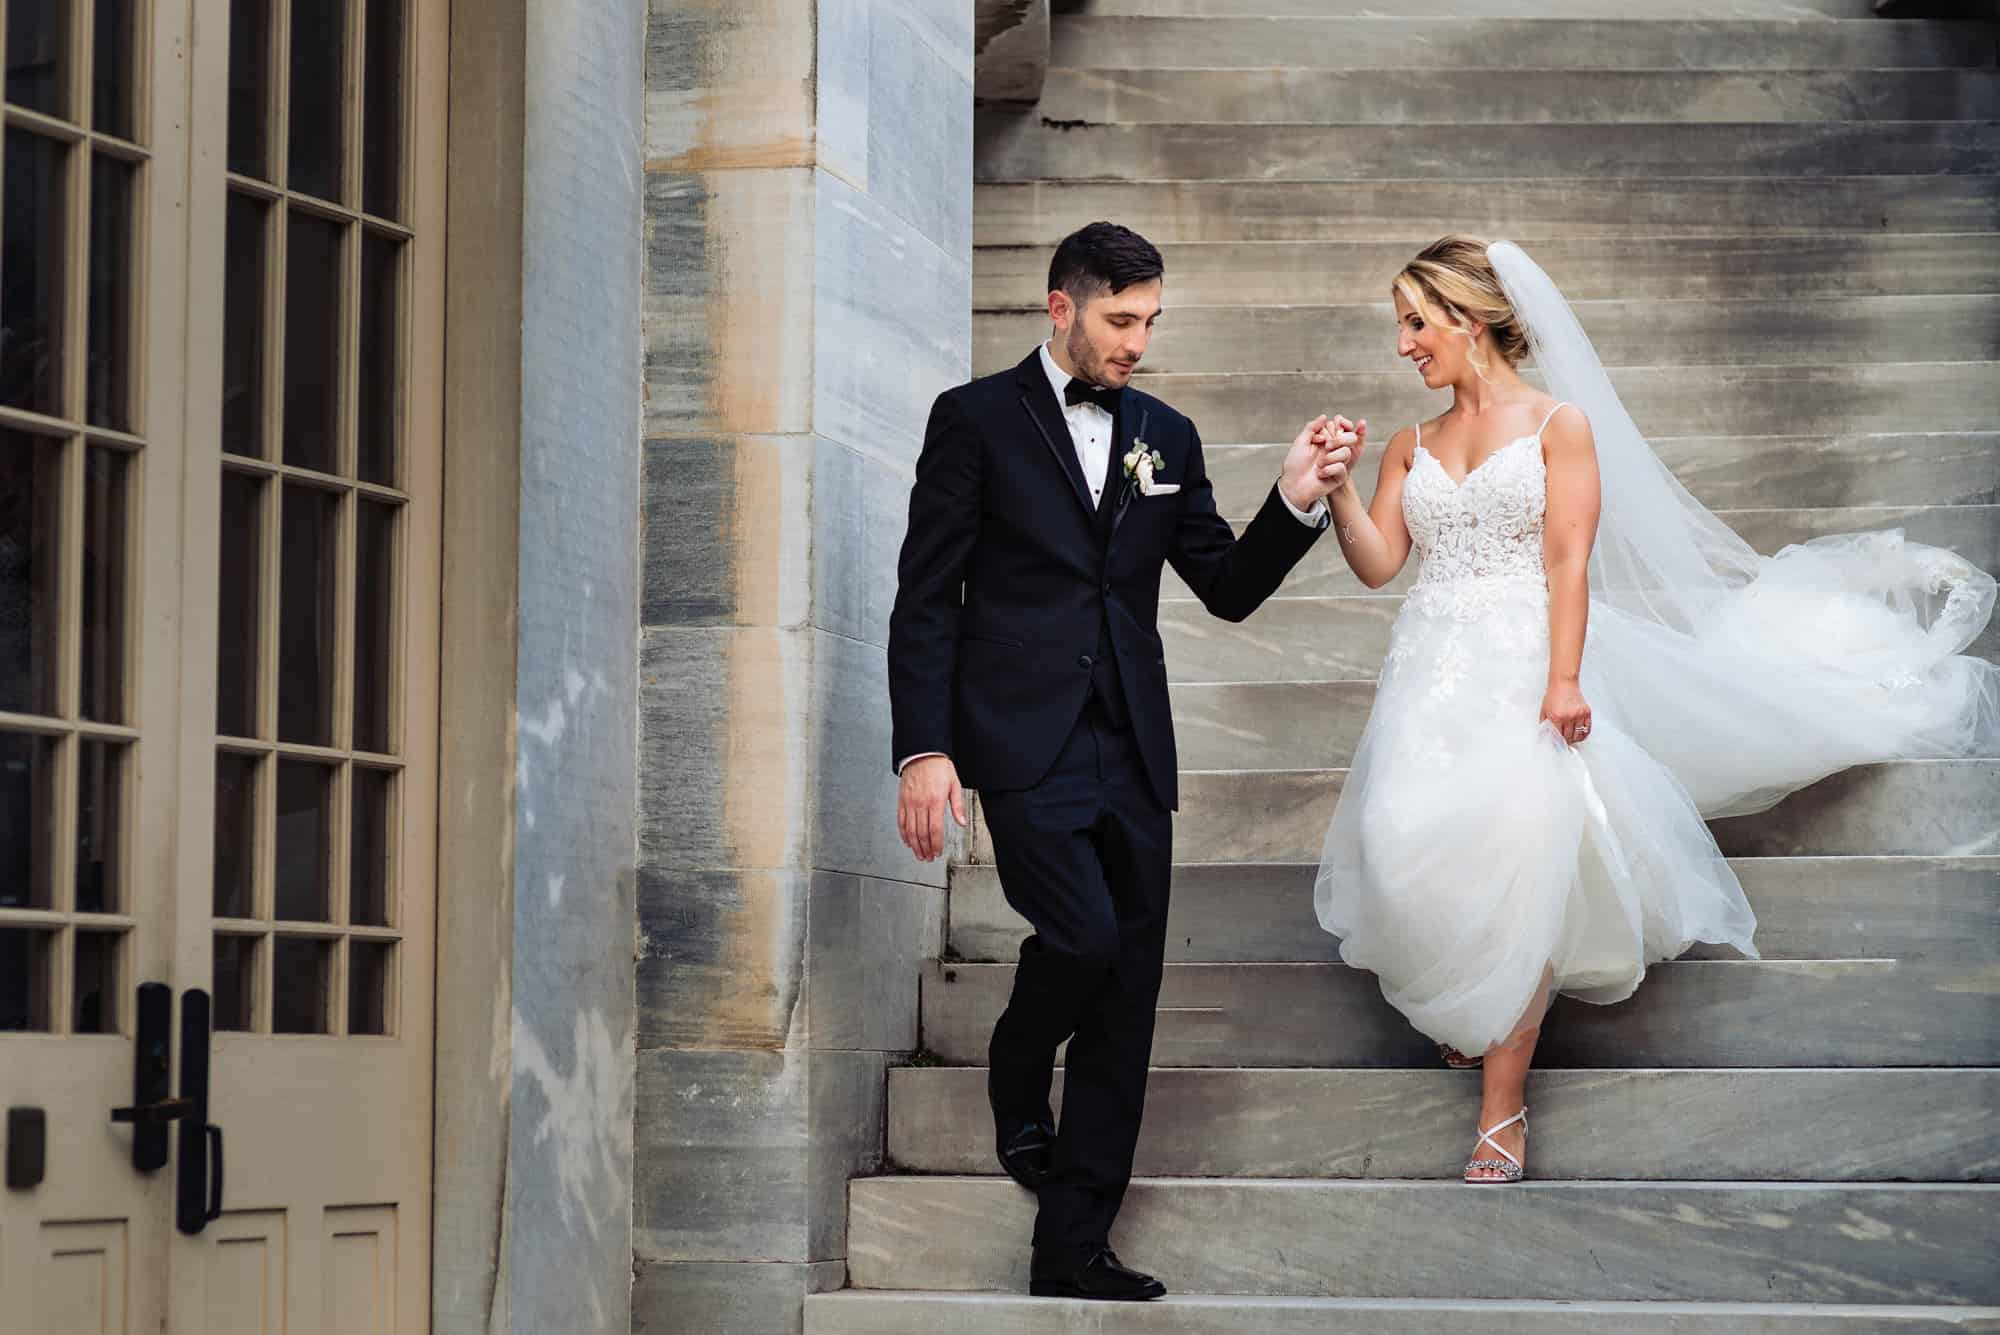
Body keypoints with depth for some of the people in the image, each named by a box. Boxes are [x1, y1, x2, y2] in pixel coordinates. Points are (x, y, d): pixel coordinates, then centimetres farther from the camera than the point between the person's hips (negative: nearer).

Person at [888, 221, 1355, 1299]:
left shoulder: (1165, 436, 15)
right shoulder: (976, 419, 1)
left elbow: (1228, 590, 14)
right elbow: (926, 600, -2)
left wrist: (1297, 500, -4)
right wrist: (924, 750, -11)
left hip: (1131, 749, 5)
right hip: (1025, 739, -5)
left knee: (1126, 999, 1)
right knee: (1085, 935, -22)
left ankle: (1073, 1248, 6)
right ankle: (1017, 1084, 12)